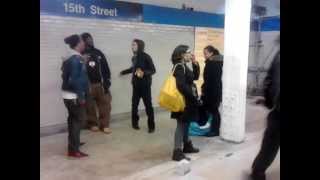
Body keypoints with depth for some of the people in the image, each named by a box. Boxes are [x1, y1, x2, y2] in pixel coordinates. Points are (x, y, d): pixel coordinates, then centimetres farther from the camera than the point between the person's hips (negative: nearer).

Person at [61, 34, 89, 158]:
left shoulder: (69, 58, 10)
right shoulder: (77, 59, -18)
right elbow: (75, 79, -23)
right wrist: (81, 96, -20)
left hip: (68, 94, 9)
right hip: (74, 95, -9)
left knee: (72, 119, 20)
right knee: (77, 120, -3)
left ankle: (73, 143, 36)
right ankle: (73, 150, -1)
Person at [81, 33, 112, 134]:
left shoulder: (98, 53, 11)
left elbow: (105, 69, 10)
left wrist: (106, 83, 4)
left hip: (100, 84, 3)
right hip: (87, 85, -3)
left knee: (105, 105, 1)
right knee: (90, 106, 6)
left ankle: (104, 125, 11)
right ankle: (93, 124, 22)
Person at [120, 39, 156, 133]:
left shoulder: (146, 57, -12)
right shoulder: (134, 58, 5)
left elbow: (153, 70, -11)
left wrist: (144, 73, -28)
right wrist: (123, 72, 35)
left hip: (145, 85, -5)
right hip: (136, 84, 6)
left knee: (148, 105, -2)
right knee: (134, 104, 10)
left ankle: (151, 126, 7)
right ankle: (135, 123, 27)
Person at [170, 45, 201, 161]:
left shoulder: (184, 66, 13)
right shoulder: (179, 67, -18)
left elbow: (195, 77, 17)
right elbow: (181, 85, -25)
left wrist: (195, 63, 5)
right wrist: (194, 97, -19)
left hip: (188, 100, 10)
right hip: (183, 100, -10)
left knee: (186, 124, 18)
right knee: (181, 125, -6)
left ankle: (187, 146, 32)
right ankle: (177, 152, 0)